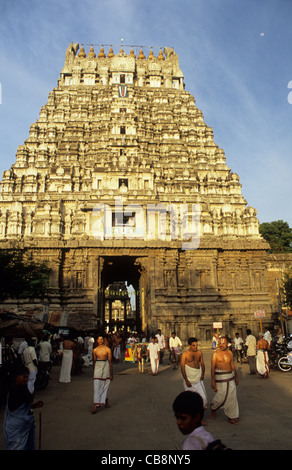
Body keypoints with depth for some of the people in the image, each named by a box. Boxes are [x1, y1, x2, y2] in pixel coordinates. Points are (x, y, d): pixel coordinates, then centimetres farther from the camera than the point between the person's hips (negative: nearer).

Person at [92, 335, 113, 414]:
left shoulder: (107, 349, -4)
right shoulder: (95, 350, 4)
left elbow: (110, 362, -1)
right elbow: (94, 361, 12)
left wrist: (111, 374, 0)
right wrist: (94, 372, 15)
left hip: (105, 366, -1)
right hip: (97, 367, 1)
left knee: (105, 386, 11)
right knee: (96, 386, -5)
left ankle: (106, 400, 33)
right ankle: (96, 405, -4)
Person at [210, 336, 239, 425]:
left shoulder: (229, 352, 5)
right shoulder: (216, 354, -10)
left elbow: (232, 365, 16)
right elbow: (212, 368, -11)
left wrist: (236, 376, 18)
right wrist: (212, 381, -14)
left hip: (230, 377, 5)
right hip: (220, 378, -5)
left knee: (232, 397, 7)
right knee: (221, 397, 1)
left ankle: (232, 417, 20)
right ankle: (213, 408, 30)